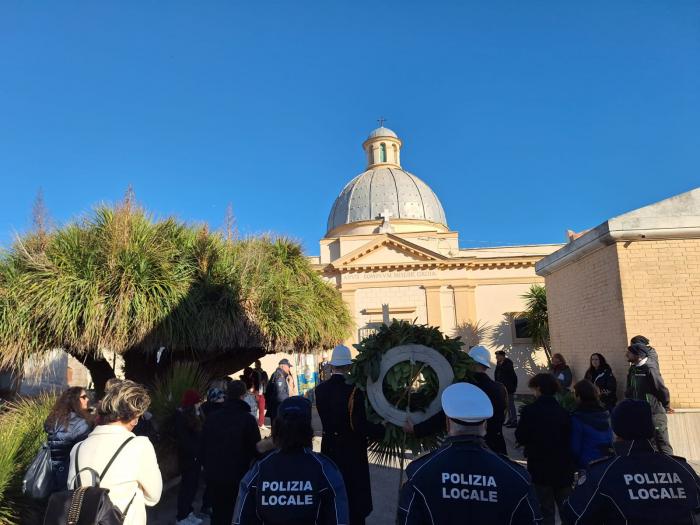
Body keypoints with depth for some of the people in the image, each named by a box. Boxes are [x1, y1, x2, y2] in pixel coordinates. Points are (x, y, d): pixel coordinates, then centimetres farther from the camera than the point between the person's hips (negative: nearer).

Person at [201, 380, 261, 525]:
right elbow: (256, 449, -12)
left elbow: (203, 447, 7)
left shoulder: (211, 417, 0)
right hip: (238, 477, -4)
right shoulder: (248, 419, -15)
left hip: (213, 476, 4)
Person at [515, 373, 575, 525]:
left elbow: (520, 438, -9)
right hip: (563, 468, 3)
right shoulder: (564, 411, -5)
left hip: (540, 467, -3)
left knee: (546, 510, 10)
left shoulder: (529, 411, -15)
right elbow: (570, 438, 4)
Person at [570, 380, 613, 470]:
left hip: (586, 465, -6)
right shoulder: (606, 414, 3)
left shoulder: (577, 418, -17)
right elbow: (611, 441, 10)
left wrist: (574, 464, 2)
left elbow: (575, 447, -13)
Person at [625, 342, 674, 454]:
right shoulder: (632, 369, 7)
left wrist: (666, 407, 0)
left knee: (663, 446, 0)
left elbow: (662, 390, -12)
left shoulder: (650, 369, -17)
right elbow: (629, 390, 18)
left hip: (655, 414, -8)